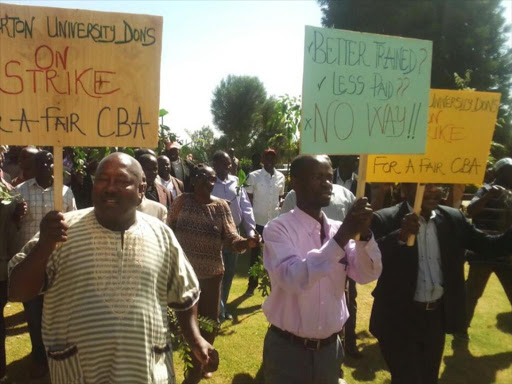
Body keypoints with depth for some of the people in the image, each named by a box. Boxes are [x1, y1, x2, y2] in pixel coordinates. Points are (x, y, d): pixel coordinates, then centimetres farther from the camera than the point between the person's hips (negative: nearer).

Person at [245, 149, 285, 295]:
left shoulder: (281, 177, 5)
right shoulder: (253, 176, -5)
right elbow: (248, 198, -1)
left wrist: (281, 209, 3)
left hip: (275, 220, 3)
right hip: (258, 220, -2)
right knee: (255, 253, 8)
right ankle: (252, 284, 22)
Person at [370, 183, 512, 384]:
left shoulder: (454, 218, 1)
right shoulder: (385, 220, -16)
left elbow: (483, 243, 8)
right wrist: (400, 236, -38)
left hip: (438, 315, 6)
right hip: (399, 318, -5)